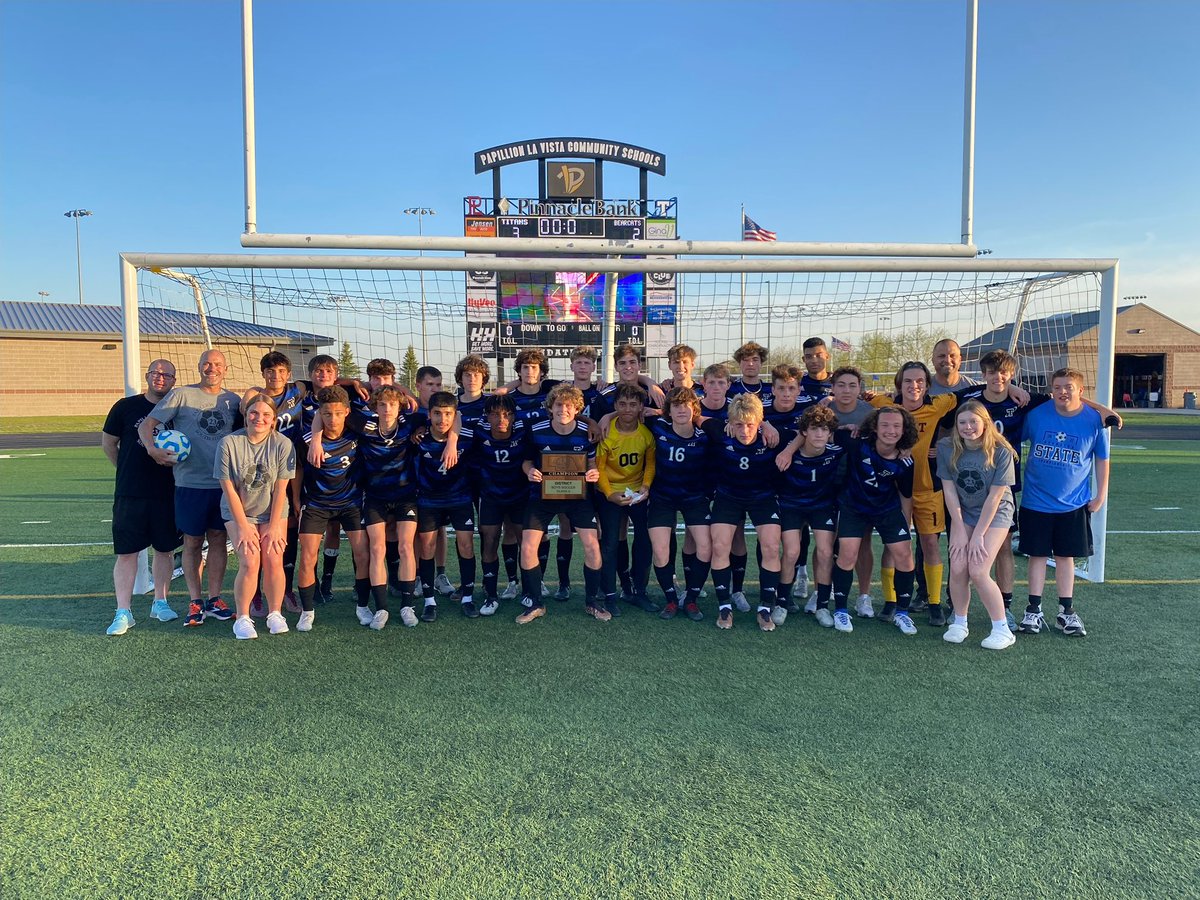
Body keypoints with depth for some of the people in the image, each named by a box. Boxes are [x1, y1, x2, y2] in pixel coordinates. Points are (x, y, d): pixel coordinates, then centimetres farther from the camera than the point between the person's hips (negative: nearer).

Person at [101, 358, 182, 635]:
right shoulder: (126, 407, 1)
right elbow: (108, 442, 11)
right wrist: (126, 470, 11)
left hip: (168, 494, 1)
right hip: (130, 494, -1)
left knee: (165, 549, 10)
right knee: (126, 552, -1)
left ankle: (160, 603, 24)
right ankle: (123, 612, 6)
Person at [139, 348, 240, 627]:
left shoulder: (233, 400, 8)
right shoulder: (182, 395, -1)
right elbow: (146, 424, -3)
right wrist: (152, 448, -22)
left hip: (223, 482, 3)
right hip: (190, 482, -2)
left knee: (218, 538, 8)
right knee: (192, 541, 5)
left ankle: (214, 599, 18)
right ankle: (195, 602, 14)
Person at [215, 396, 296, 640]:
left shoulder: (283, 444, -11)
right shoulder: (229, 443, -13)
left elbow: (280, 489, -8)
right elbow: (229, 489, -10)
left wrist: (274, 526, -9)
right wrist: (243, 526, -11)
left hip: (273, 512, 1)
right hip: (238, 512, -1)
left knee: (273, 560, -12)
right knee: (250, 562, -16)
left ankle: (275, 614, 8)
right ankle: (242, 618, 1)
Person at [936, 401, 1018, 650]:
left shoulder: (1001, 451, -20)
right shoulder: (947, 448, -13)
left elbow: (994, 497, -17)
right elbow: (949, 491, -9)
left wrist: (978, 535, -15)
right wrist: (960, 531, -10)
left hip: (995, 514, -3)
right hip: (962, 512, 3)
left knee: (978, 571, -14)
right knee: (957, 568, -9)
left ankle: (1003, 630, 1)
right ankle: (959, 623, 12)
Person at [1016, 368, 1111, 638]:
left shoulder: (1094, 421, -7)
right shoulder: (1036, 415, -8)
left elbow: (1102, 459, 5)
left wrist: (1101, 495, 5)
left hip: (1074, 504, 0)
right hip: (1036, 502, 0)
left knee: (1065, 556, 9)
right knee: (1037, 555, 6)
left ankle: (1066, 612, 20)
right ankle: (1033, 611, 15)